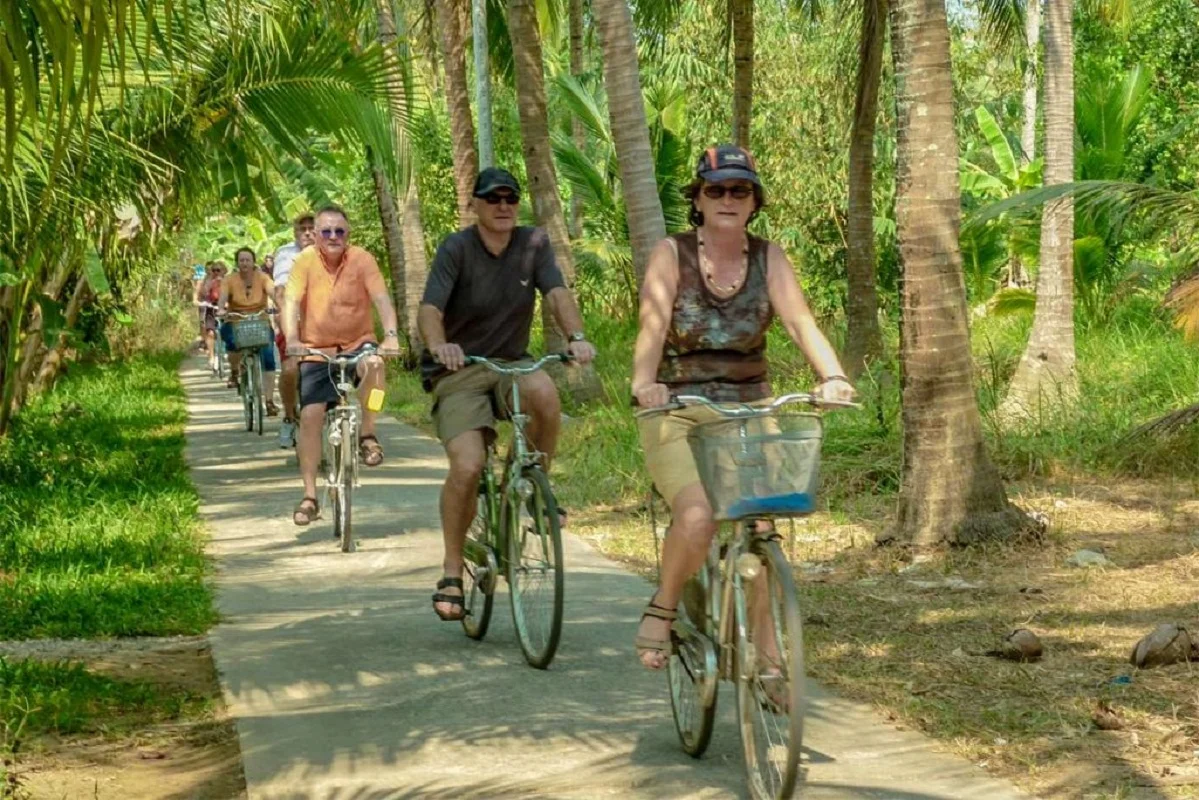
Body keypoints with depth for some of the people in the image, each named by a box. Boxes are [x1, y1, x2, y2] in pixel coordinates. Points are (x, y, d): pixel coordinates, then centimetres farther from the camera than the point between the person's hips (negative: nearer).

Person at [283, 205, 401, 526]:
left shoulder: (362, 259, -10)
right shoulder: (305, 260, -9)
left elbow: (381, 299, -18)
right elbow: (291, 302, -16)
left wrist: (391, 334, -35)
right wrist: (292, 339, -33)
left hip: (357, 343, -1)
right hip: (317, 350, 1)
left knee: (373, 365, -36)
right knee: (310, 416, -10)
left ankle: (367, 434, -12)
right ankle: (310, 496, 0)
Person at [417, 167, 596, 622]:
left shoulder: (533, 245, -1)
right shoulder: (456, 250, -11)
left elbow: (557, 294, -14)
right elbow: (430, 311, -23)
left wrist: (576, 336, -35)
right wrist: (439, 345, -46)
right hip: (458, 371, -3)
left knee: (544, 392, -34)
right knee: (468, 466, -22)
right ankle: (452, 573, -4)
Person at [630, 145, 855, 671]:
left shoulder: (769, 258, 5)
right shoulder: (671, 254, -3)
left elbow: (800, 322, -10)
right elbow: (653, 327, -17)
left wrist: (833, 376, -30)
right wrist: (644, 384, -37)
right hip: (678, 414, -3)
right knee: (698, 518, -27)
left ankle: (763, 643, 0)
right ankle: (661, 611, 1)